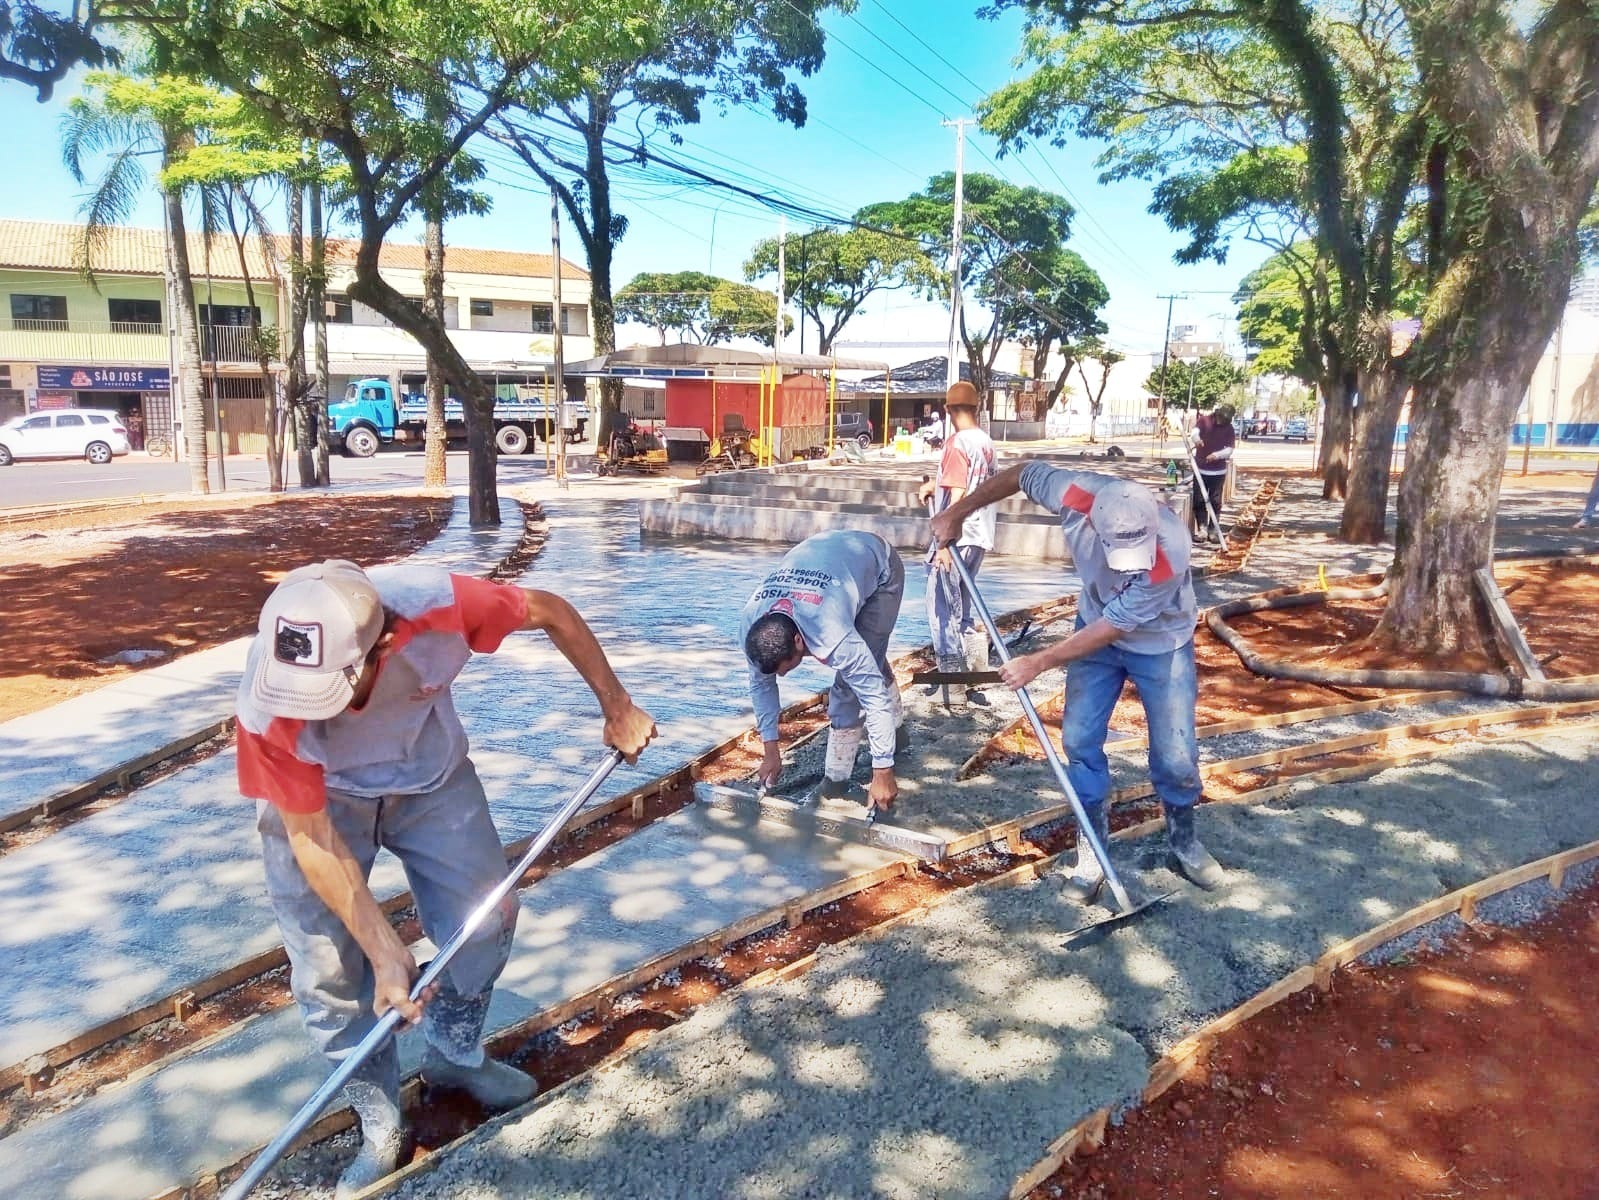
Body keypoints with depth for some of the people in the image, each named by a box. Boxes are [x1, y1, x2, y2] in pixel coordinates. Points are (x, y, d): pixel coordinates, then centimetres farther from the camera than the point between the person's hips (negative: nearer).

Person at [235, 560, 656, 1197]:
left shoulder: (435, 606, -38)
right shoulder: (269, 708, -36)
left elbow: (552, 611, -19)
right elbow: (312, 838, -24)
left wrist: (617, 707, -12)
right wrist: (387, 953, -25)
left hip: (430, 772, 2)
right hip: (314, 797, -1)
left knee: (486, 917, 1)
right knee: (330, 968, -5)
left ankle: (454, 1054, 29)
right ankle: (378, 1122, 18)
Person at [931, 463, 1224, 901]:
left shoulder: (1170, 552, -40)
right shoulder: (1076, 493, -33)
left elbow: (1113, 627, -30)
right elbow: (1021, 474, -11)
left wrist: (1040, 663, -24)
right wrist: (956, 513, -6)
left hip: (1160, 645, -3)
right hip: (1097, 627, 3)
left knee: (1176, 754, 2)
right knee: (1079, 739, 0)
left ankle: (1183, 844, 29)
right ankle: (1092, 850, 15)